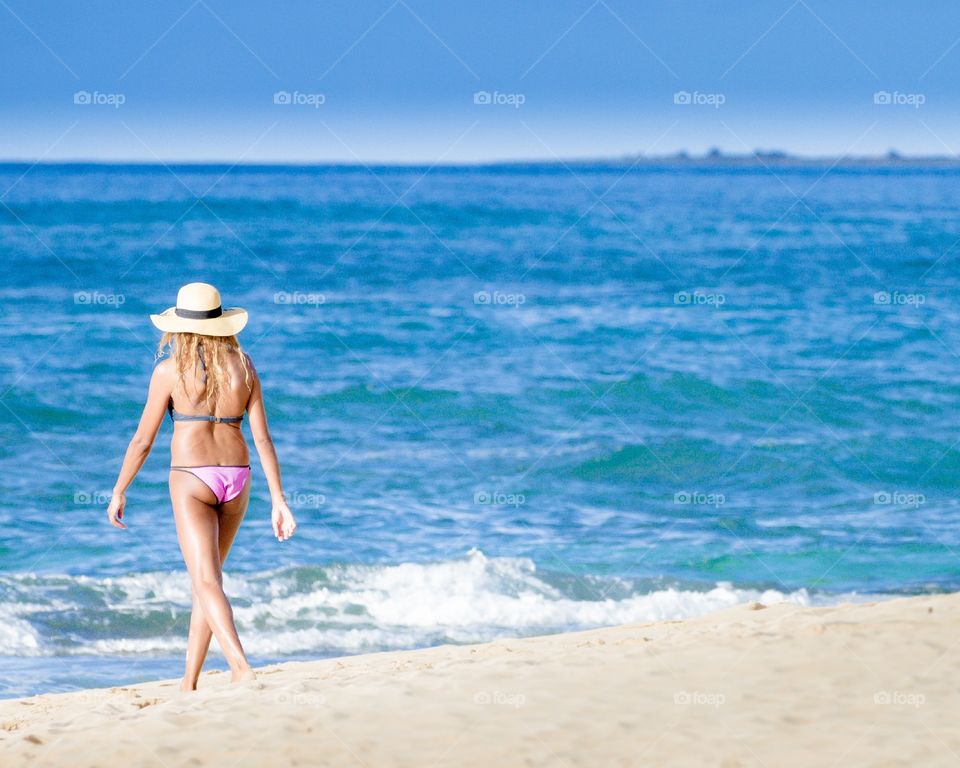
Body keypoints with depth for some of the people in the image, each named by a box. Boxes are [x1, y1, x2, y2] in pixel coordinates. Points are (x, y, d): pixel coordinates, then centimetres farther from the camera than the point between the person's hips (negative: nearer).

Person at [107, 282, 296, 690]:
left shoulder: (170, 370, -6)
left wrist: (118, 492, 8)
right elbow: (262, 438, 0)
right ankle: (189, 680, 27)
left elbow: (143, 439, -3)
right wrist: (278, 501, 2)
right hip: (236, 477, 5)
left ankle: (242, 668, -33)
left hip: (191, 480, -5)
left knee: (207, 581, -11)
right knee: (206, 574, 20)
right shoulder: (243, 367, 3)